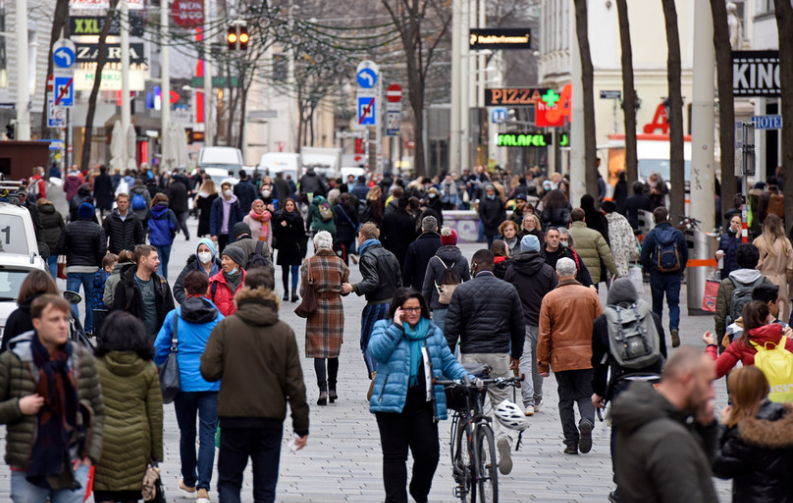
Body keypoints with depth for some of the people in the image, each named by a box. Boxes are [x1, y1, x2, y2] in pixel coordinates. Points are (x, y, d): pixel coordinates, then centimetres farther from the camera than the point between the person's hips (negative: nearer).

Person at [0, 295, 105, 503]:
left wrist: (91, 453, 1)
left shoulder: (83, 359, 6)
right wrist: (17, 407, -15)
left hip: (73, 465, 2)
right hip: (28, 469, -2)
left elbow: (97, 411, 11)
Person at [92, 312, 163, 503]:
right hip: (136, 442, 2)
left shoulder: (95, 365, -3)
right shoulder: (148, 369, 1)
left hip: (102, 441, -2)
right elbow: (155, 414, 3)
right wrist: (156, 453, 10)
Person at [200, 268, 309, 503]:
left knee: (228, 482, 11)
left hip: (234, 417, -1)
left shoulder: (225, 327, -6)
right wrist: (302, 427, 5)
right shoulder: (284, 332, -2)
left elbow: (209, 372, -11)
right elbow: (295, 383, -1)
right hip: (271, 420, 1)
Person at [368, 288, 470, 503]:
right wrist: (397, 326, -10)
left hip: (423, 404, 3)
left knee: (429, 453, -1)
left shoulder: (434, 332, 16)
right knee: (395, 455, -1)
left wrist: (466, 377, 0)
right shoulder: (384, 327, 7)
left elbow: (448, 362, 17)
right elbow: (377, 351, -12)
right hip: (392, 402, -3)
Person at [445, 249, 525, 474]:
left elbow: (451, 328, -3)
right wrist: (516, 354, 23)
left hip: (470, 354, -1)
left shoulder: (462, 291, -1)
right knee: (501, 399, 10)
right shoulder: (508, 290, 5)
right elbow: (519, 326, 11)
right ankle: (503, 438, -17)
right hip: (499, 354, 1)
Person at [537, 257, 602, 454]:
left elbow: (544, 334, -2)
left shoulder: (549, 298, -3)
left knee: (566, 400, 8)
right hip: (587, 357, 0)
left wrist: (542, 363, 5)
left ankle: (571, 442, 5)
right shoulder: (590, 294, 0)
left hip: (561, 358, 0)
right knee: (585, 396, 8)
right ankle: (587, 422, -21)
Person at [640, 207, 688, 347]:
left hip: (657, 275, -1)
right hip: (675, 275, 1)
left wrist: (650, 270, 9)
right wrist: (681, 271, 17)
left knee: (657, 305, 11)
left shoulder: (651, 235, -6)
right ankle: (674, 329, -20)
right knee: (674, 304, 3)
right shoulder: (678, 234, 0)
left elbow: (644, 257, -8)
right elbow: (685, 255, 6)